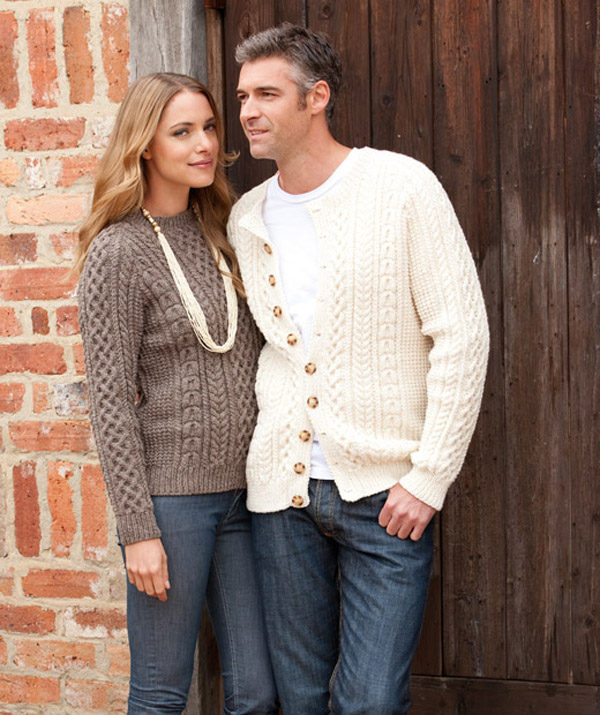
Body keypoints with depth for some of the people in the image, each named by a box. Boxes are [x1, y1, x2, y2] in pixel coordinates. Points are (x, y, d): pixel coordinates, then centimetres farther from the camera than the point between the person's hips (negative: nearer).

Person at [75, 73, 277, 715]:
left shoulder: (218, 235, 12)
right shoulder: (118, 253, -8)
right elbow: (110, 403, -11)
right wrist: (137, 529, -13)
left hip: (241, 493, 6)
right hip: (170, 494, -6)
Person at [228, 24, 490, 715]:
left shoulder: (402, 186, -6)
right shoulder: (246, 218, 9)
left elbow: (461, 336, -8)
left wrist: (429, 477, -12)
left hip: (384, 491, -4)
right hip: (281, 489, 4)